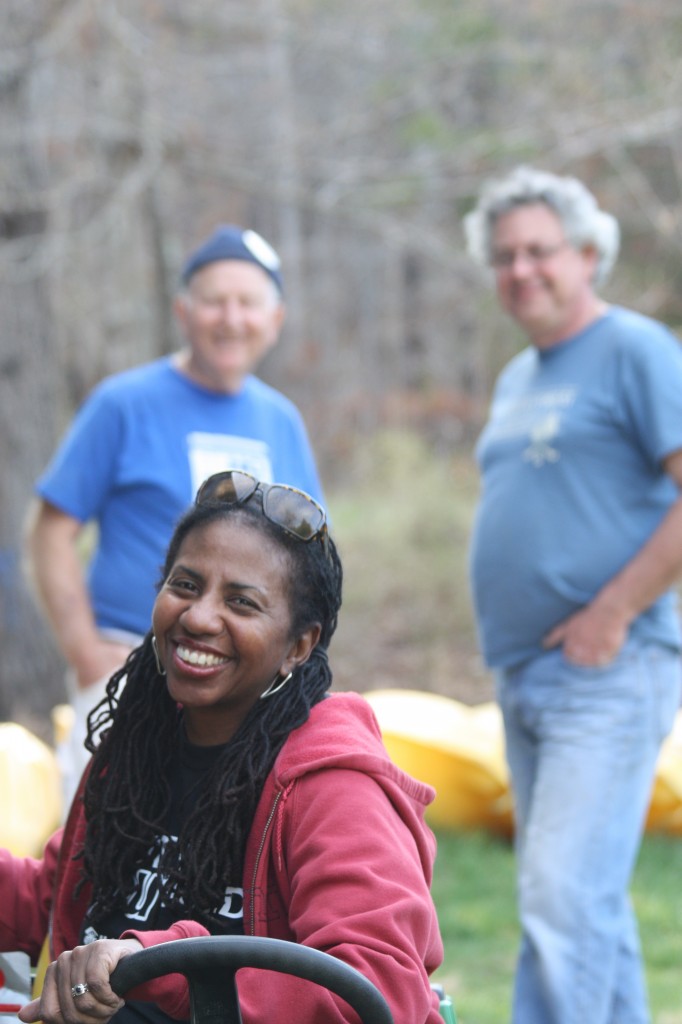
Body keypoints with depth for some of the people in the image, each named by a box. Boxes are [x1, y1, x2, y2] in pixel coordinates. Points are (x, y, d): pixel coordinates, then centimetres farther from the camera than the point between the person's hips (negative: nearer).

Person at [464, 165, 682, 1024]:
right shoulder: (517, 379, 19)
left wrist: (611, 613, -16)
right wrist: (506, 642, 15)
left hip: (606, 675, -9)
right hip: (523, 679, 9)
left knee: (566, 903, -15)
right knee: (587, 905, 13)